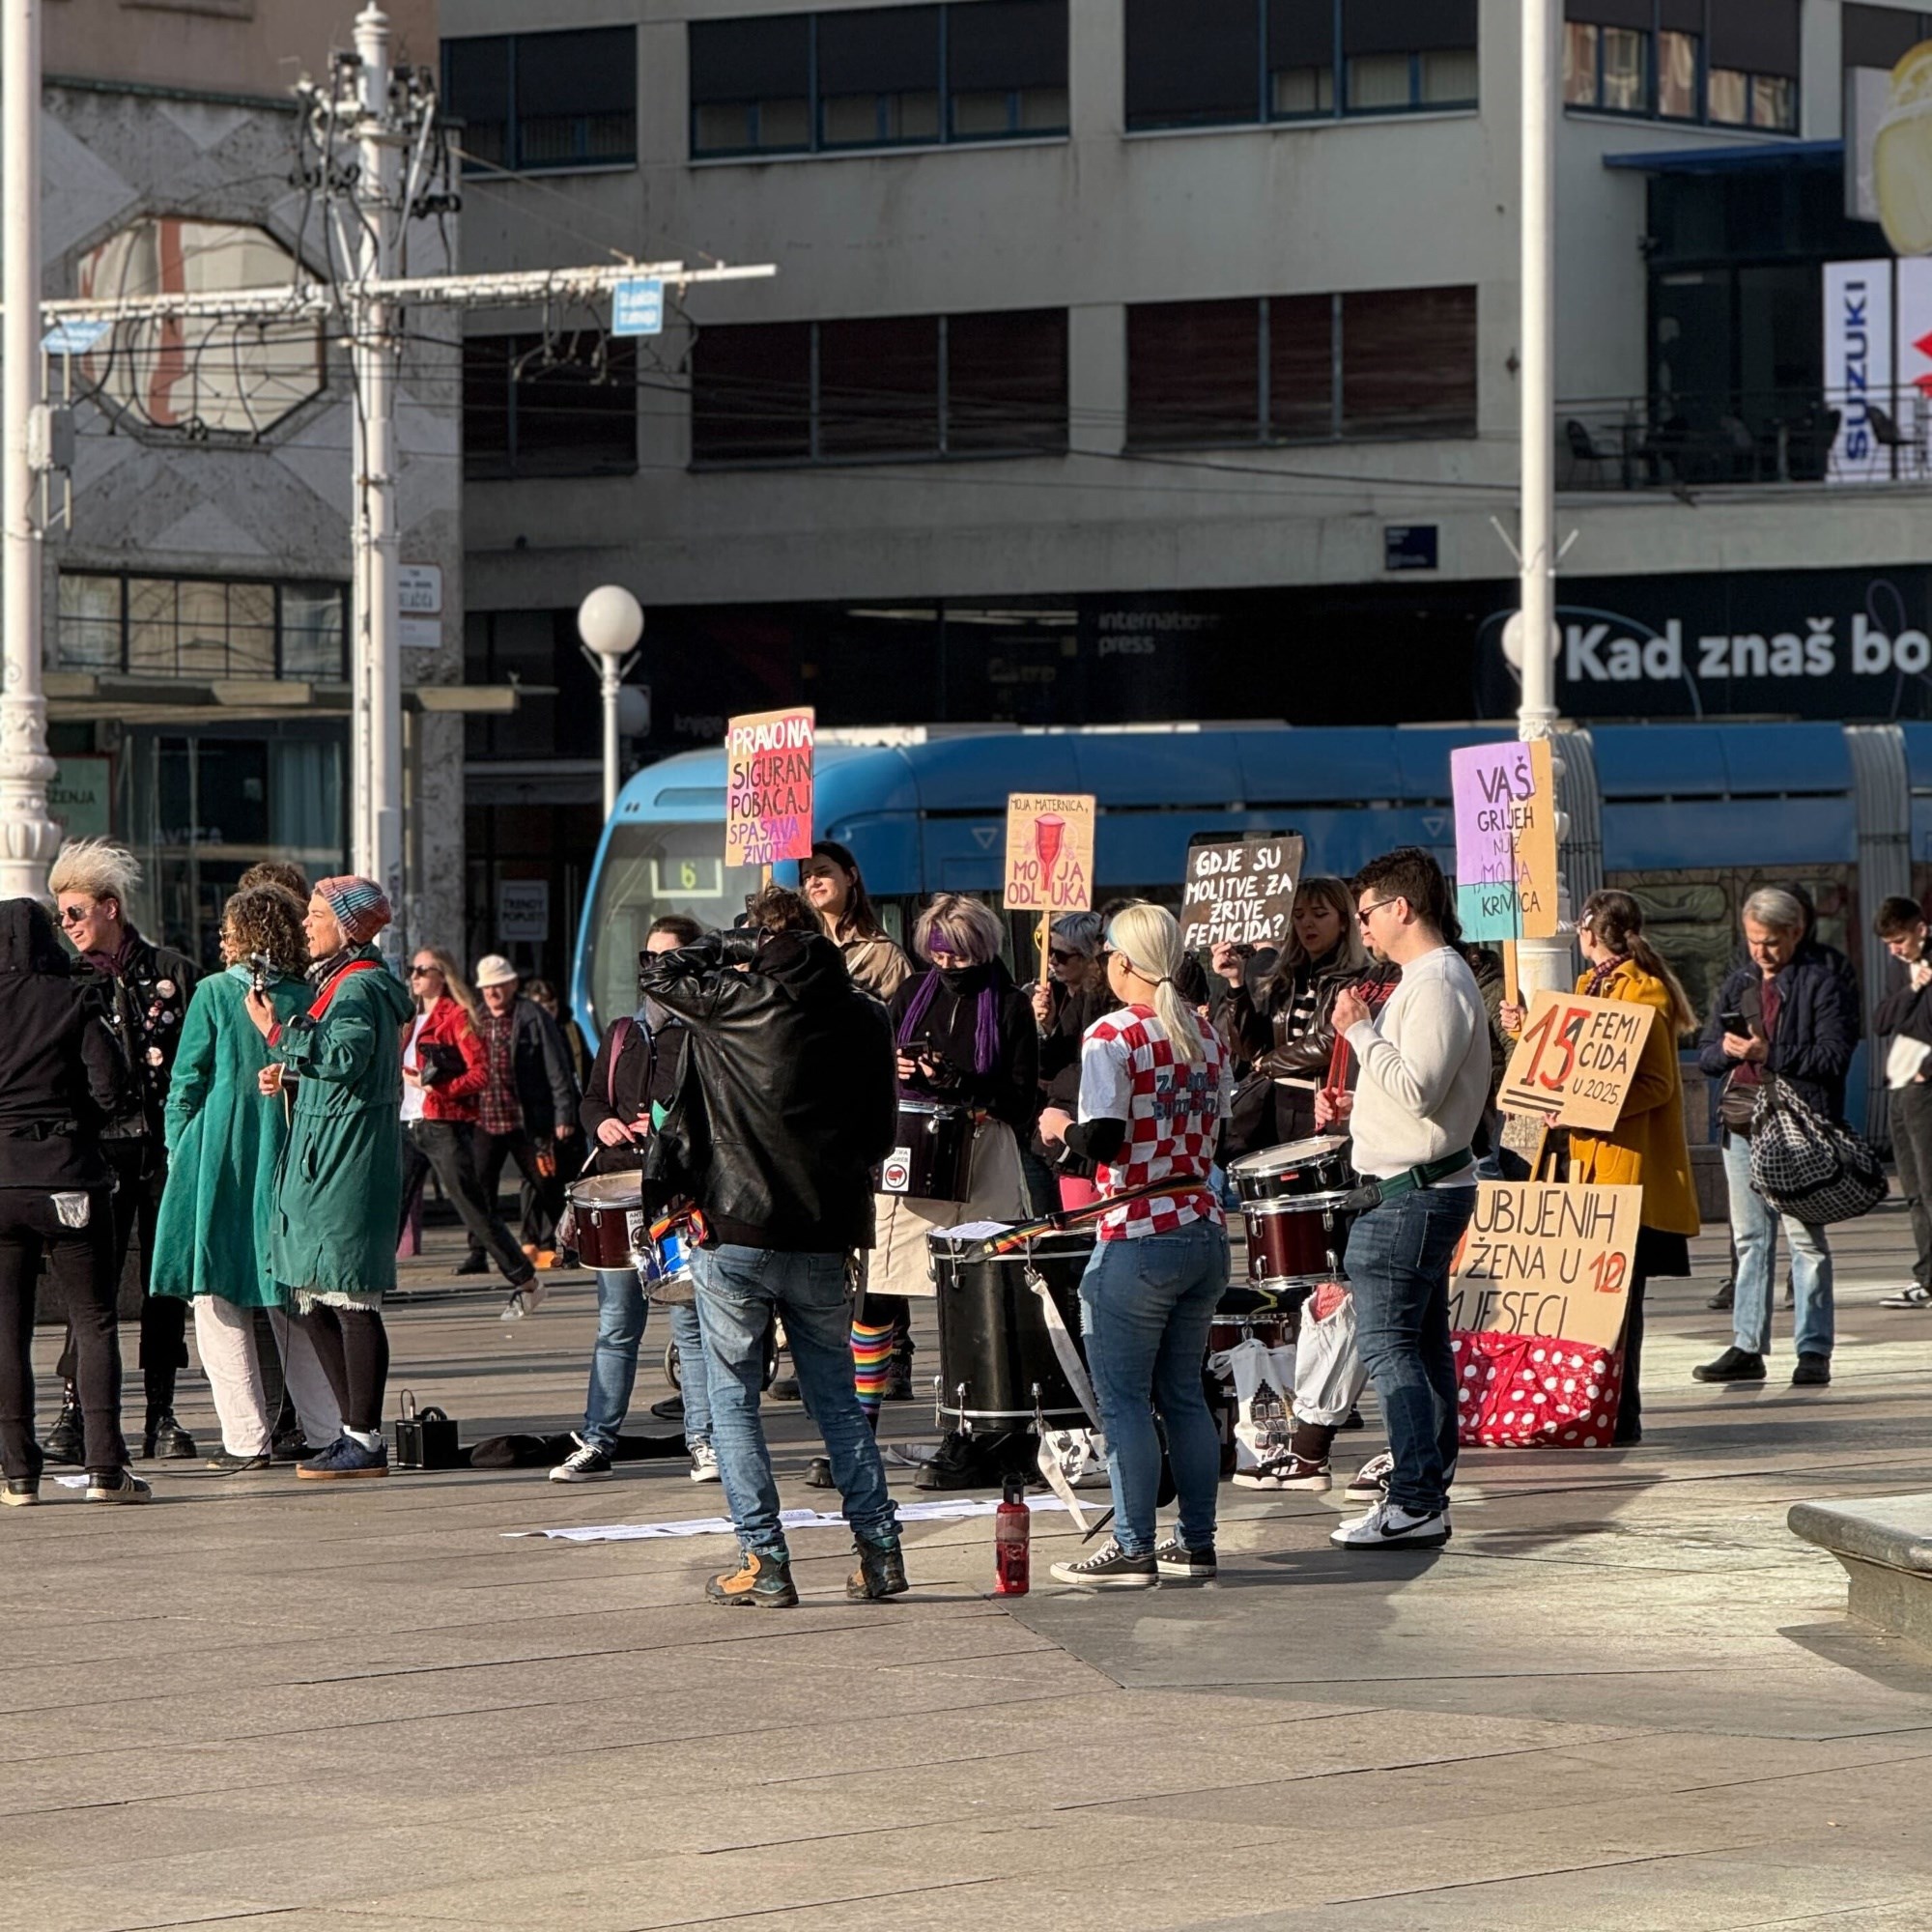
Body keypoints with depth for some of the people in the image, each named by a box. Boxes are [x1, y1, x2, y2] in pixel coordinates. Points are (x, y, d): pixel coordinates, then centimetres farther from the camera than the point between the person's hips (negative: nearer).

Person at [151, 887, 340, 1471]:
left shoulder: (215, 992, -5)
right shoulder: (305, 998, 3)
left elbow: (186, 1084, -4)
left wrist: (178, 1156, 4)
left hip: (217, 1159, -4)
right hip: (285, 1160, 4)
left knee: (216, 1294, 1)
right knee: (291, 1301, 11)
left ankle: (247, 1439, -4)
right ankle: (326, 1432, 10)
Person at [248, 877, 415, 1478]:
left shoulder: (358, 986, -12)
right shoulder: (338, 980, 20)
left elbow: (346, 1057, -25)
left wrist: (279, 1033, -20)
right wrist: (290, 1074, 10)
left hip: (346, 1161, -11)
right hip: (319, 1159, 11)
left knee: (350, 1300, -8)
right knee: (313, 1301, 13)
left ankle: (366, 1441, -6)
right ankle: (355, 1430, 18)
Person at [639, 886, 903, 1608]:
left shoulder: (736, 1001, -9)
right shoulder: (864, 1017, 1)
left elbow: (656, 974, 7)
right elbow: (881, 1131, 8)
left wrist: (736, 947, 7)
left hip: (737, 1231, -3)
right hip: (824, 1238, 3)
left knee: (733, 1399, 7)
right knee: (837, 1399, 15)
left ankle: (765, 1563, 1)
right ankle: (880, 1550, 9)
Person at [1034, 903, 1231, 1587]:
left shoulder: (1112, 1036, -11)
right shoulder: (1206, 1035, 10)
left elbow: (1101, 1142, -18)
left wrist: (1059, 1126, 1)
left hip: (1137, 1243, -7)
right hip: (1205, 1234, 7)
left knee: (1123, 1400, -1)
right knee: (1184, 1394, 13)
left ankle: (1132, 1549, -3)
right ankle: (1196, 1542, 15)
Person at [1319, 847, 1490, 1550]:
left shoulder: (1436, 984, -17)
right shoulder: (1432, 977, 16)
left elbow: (1419, 1090, -26)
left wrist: (1360, 1031, -19)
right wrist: (1356, 1106, 12)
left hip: (1412, 1193, -11)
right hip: (1425, 1184, 11)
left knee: (1387, 1341, -12)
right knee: (1421, 1341, 14)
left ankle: (1415, 1504, -14)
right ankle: (1427, 1489, 20)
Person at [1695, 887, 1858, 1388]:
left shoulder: (1824, 982, -4)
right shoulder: (1739, 981, 15)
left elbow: (1834, 1056, -13)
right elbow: (1707, 1055, 15)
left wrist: (1769, 1054, -18)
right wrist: (1725, 1049, -8)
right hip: (1742, 1125, 6)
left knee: (1806, 1238, -4)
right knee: (1750, 1238, 10)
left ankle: (1814, 1352, -2)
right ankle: (1747, 1347, 14)